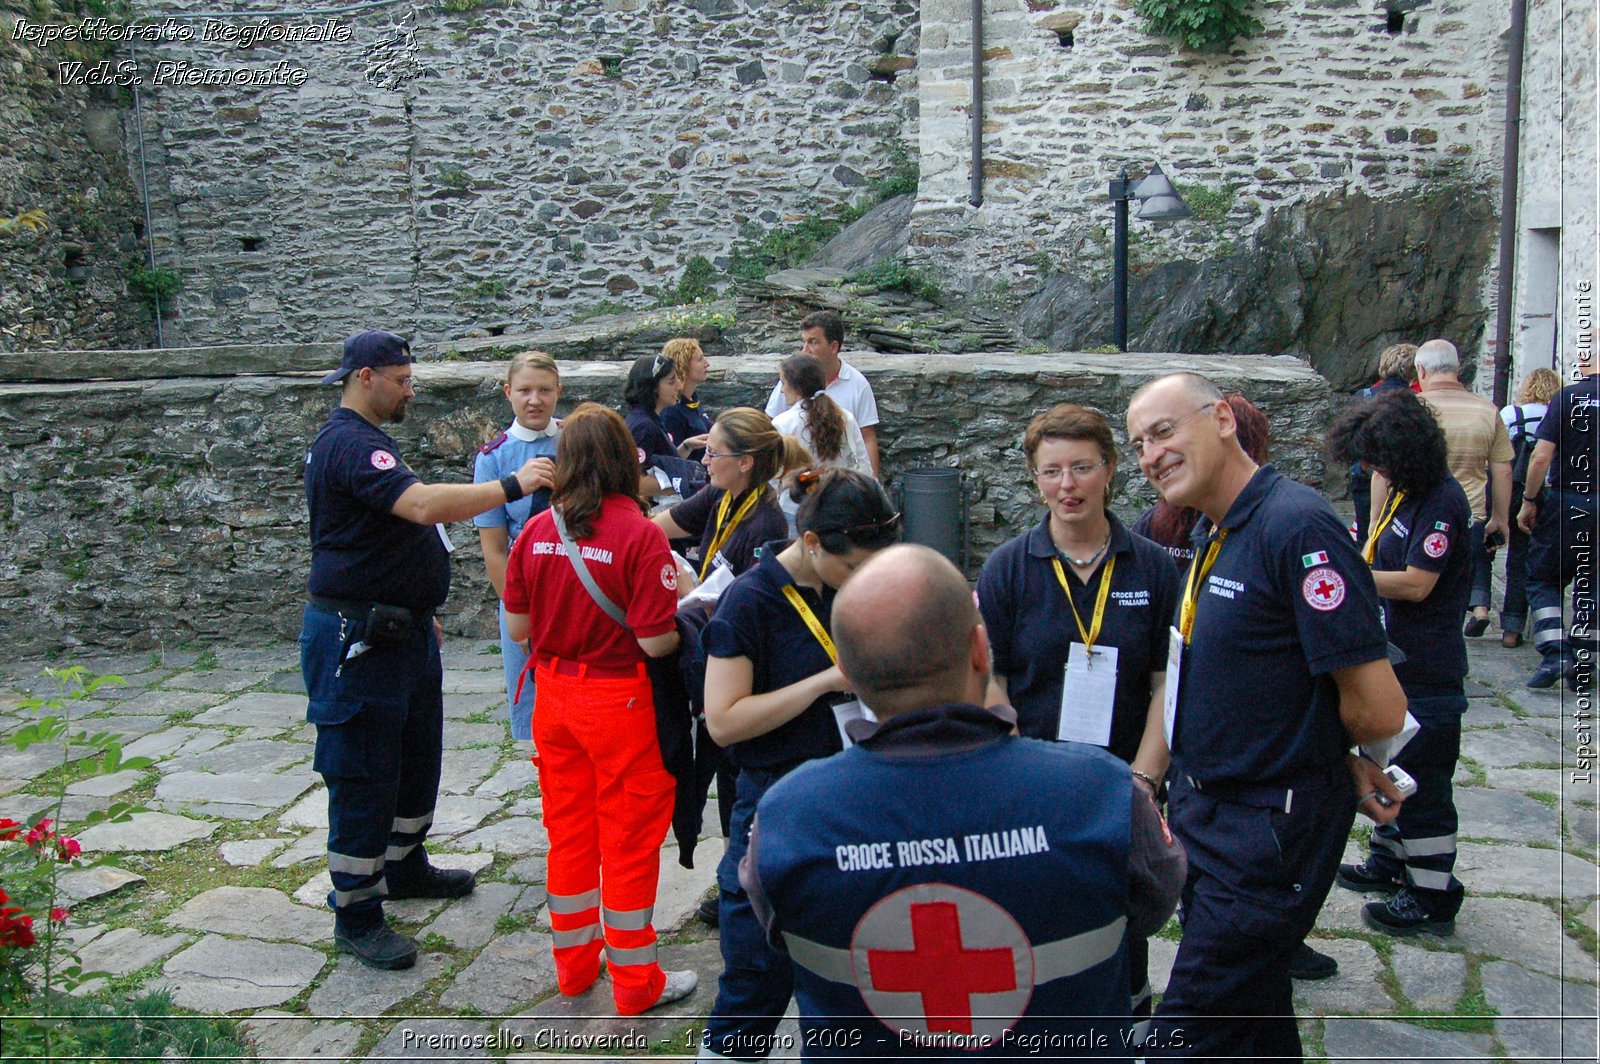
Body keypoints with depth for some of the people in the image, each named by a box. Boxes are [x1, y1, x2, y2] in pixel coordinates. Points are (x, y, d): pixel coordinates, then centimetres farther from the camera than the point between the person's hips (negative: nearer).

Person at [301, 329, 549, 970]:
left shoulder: (363, 441, 16)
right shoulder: (349, 445, -20)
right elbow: (426, 505, -35)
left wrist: (421, 610, 24)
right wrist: (513, 485, -28)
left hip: (400, 631, 11)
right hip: (358, 640, -11)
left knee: (417, 758, 21)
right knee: (363, 778, -2)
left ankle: (406, 867, 38)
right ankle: (355, 917, 9)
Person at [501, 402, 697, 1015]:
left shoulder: (536, 531, -5)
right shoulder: (639, 534, -19)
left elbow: (517, 628, 1)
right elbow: (656, 642, -20)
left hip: (553, 695, 5)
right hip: (620, 701, -5)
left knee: (568, 831, 19)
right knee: (629, 840, 8)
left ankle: (573, 963, 34)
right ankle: (635, 983, 20)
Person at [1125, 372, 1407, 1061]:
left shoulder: (1297, 525, -23)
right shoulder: (1210, 534, 8)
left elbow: (1377, 708, -24)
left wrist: (1346, 761, -2)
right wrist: (1348, 766, 5)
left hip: (1271, 832, -9)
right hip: (1203, 811, 9)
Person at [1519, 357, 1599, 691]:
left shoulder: (1568, 397, -9)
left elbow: (1541, 457, -13)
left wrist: (1529, 501, -3)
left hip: (1567, 502, -3)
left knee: (1543, 579, 8)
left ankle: (1555, 652, -7)